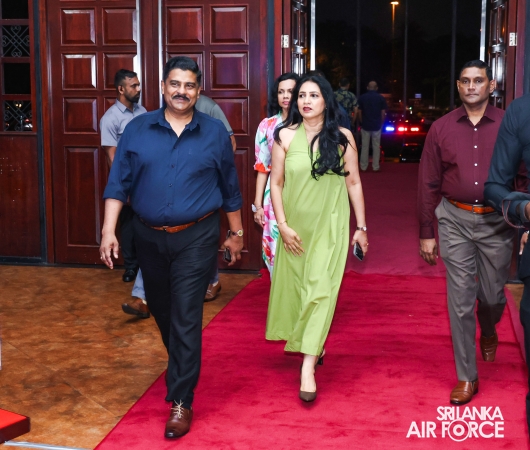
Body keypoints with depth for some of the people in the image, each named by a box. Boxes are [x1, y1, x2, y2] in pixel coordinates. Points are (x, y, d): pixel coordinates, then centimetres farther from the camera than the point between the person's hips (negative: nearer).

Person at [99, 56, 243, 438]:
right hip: (149, 237, 3)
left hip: (196, 238, -3)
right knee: (161, 310, 20)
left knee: (185, 319, -5)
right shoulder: (137, 130, 0)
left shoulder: (215, 133, -1)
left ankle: (181, 401, 4)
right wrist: (109, 229, -9)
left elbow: (230, 188, 6)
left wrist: (236, 233, 10)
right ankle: (182, 366, 46)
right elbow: (119, 183, 0)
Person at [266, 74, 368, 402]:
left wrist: (361, 227, 3)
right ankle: (314, 345, 38)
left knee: (320, 291, -7)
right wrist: (283, 225, -6)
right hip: (296, 226, 2)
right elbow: (276, 183, 1)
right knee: (295, 286, 13)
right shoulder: (286, 136, -1)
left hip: (330, 226, -2)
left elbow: (354, 183, 2)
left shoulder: (342, 137, -2)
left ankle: (308, 367, -6)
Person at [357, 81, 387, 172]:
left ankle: (363, 167, 8)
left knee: (364, 147, 6)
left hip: (365, 126, 1)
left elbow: (359, 112, 0)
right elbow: (383, 113, -3)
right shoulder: (381, 98, -2)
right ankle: (375, 167, 7)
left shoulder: (362, 97, 0)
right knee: (376, 147, 6)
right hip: (377, 126, -1)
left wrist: (362, 123, 11)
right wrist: (381, 123, 9)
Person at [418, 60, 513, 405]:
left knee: (493, 295, 10)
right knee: (460, 298, 1)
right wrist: (426, 233, 4)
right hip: (455, 220, 1)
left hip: (496, 221, 0)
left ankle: (489, 331, 48)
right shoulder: (442, 128, 2)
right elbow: (428, 183, 5)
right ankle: (467, 377, 13)